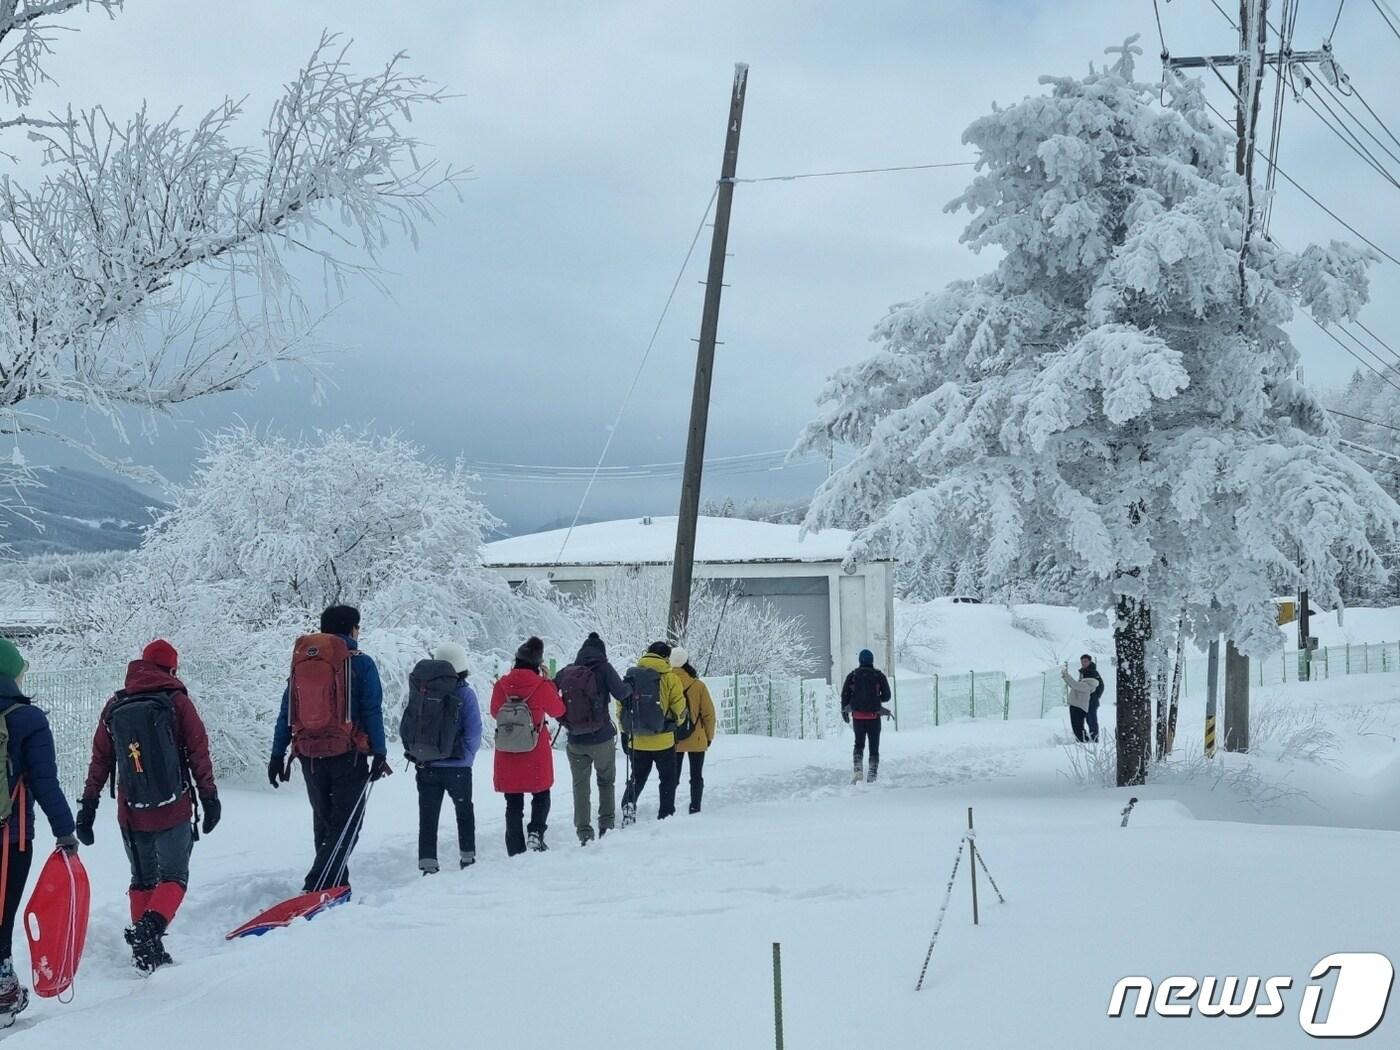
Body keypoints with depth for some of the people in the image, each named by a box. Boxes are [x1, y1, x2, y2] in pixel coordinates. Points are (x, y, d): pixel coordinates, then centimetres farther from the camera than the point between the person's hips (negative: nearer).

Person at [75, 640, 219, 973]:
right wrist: (209, 797, 2)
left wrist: (87, 808, 14)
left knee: (142, 880, 18)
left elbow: (100, 761, 9)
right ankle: (149, 929, -20)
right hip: (173, 811, -3)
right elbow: (198, 752, -4)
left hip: (131, 814, 3)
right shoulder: (176, 701, -3)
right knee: (173, 878, 5)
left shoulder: (115, 706, 7)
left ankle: (147, 948, 14)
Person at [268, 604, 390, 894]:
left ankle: (336, 885, 23)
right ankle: (318, 888, -16)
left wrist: (277, 755, 10)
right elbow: (372, 712, -10)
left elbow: (286, 713, 8)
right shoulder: (360, 663, -4)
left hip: (309, 758, 5)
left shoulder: (301, 662, 9)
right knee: (346, 825, -1)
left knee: (323, 823, 18)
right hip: (348, 756, -5)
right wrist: (379, 753, -8)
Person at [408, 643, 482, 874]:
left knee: (428, 816, 8)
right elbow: (474, 731, -11)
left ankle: (427, 862, 2)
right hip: (457, 767, -1)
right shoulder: (465, 693, -10)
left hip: (427, 766, 1)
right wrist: (467, 756, 4)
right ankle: (467, 857, 23)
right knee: (464, 811, 19)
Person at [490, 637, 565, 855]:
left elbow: (494, 711, 10)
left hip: (507, 756, 2)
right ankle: (536, 833, -4)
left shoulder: (501, 686, -5)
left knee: (514, 804, 11)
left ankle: (515, 852, 9)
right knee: (541, 796, 18)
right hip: (536, 756, -2)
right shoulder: (542, 686, -12)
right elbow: (557, 711, 4)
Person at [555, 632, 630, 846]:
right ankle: (607, 823, 13)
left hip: (575, 741, 2)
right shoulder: (603, 668, -9)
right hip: (602, 738, -2)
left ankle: (584, 831, 4)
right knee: (606, 781, 19)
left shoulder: (566, 672, 0)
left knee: (580, 786, 9)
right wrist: (629, 687, 6)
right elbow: (620, 693, -15)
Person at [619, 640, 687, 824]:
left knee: (637, 778, 16)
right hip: (663, 740, -3)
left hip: (637, 740, 3)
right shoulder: (669, 678, -8)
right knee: (668, 779, 13)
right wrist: (678, 724, 17)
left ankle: (629, 805, -5)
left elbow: (621, 707, 5)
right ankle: (666, 814, 11)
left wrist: (625, 732, 15)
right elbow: (680, 709, -5)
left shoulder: (631, 676, 2)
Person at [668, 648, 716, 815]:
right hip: (696, 740, -1)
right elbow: (708, 714, -4)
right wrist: (709, 737, 9)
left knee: (672, 777, 12)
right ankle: (695, 809, 8)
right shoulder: (698, 686, -9)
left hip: (671, 740, 1)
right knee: (696, 776, 12)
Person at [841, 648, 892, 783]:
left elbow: (844, 695, 0)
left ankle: (858, 770, -1)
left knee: (859, 744, 18)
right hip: (874, 717, -1)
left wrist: (844, 711, 12)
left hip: (857, 716, 1)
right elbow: (887, 696, 0)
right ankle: (872, 776, 2)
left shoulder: (852, 676, 1)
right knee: (874, 747, 8)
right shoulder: (879, 675, -2)